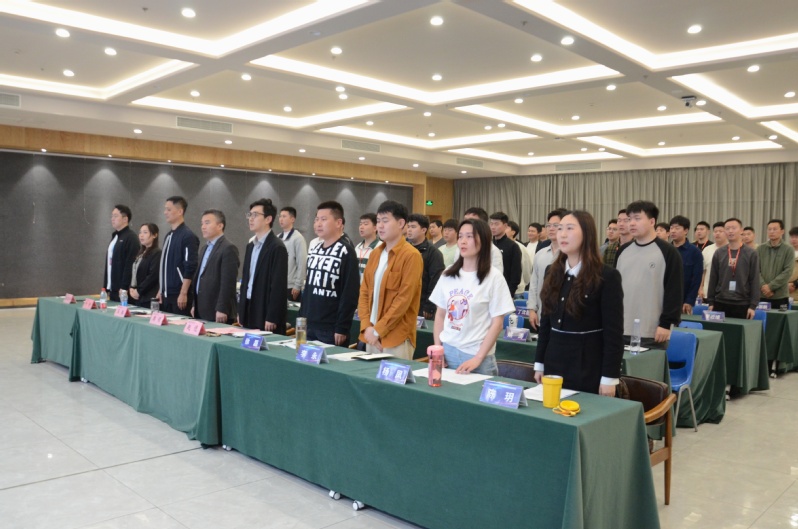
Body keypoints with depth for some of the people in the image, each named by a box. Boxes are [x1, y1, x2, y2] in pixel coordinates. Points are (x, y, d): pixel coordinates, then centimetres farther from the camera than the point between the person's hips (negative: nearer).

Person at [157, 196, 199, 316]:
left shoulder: (188, 236, -12)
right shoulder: (169, 236, 13)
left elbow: (190, 268, -17)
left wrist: (183, 294, -19)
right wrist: (160, 290, 16)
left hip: (179, 295, -8)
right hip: (167, 294, 8)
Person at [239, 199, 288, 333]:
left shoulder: (277, 247, -12)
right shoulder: (250, 245, 13)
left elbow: (279, 285, -16)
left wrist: (272, 318, -18)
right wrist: (241, 311, 14)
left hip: (266, 314, -8)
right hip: (249, 312, 8)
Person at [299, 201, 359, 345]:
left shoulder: (346, 252, -11)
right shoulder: (314, 251, 12)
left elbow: (350, 294, -15)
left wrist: (342, 328, -17)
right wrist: (301, 319, 14)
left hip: (331, 329, -7)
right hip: (308, 326, 7)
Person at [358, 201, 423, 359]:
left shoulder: (411, 256, -11)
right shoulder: (375, 253, 11)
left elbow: (404, 299, -16)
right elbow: (364, 291, 10)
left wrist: (378, 330, -15)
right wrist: (367, 326, -3)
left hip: (397, 338, -6)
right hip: (372, 335, 7)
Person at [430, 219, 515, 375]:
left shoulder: (493, 277, -6)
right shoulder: (447, 274, 5)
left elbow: (497, 323, -7)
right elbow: (440, 315, 10)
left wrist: (478, 358, -13)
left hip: (475, 356, -3)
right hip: (446, 351, 4)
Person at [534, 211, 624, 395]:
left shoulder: (607, 276, -11)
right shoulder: (553, 273, 6)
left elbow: (614, 332, -12)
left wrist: (609, 377, -14)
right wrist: (539, 363, 9)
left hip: (588, 367, -5)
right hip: (554, 363, 5)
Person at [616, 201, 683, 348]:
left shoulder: (668, 252, -5)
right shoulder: (623, 251, 12)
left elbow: (674, 291, -8)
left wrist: (666, 324, -12)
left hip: (653, 332, -5)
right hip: (622, 329, 5)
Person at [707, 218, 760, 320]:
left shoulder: (751, 254, -1)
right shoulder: (719, 253, 6)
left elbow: (755, 281, -2)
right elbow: (713, 279, 8)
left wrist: (753, 305, -7)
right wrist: (710, 302, 4)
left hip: (742, 305, -2)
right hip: (720, 303, 2)